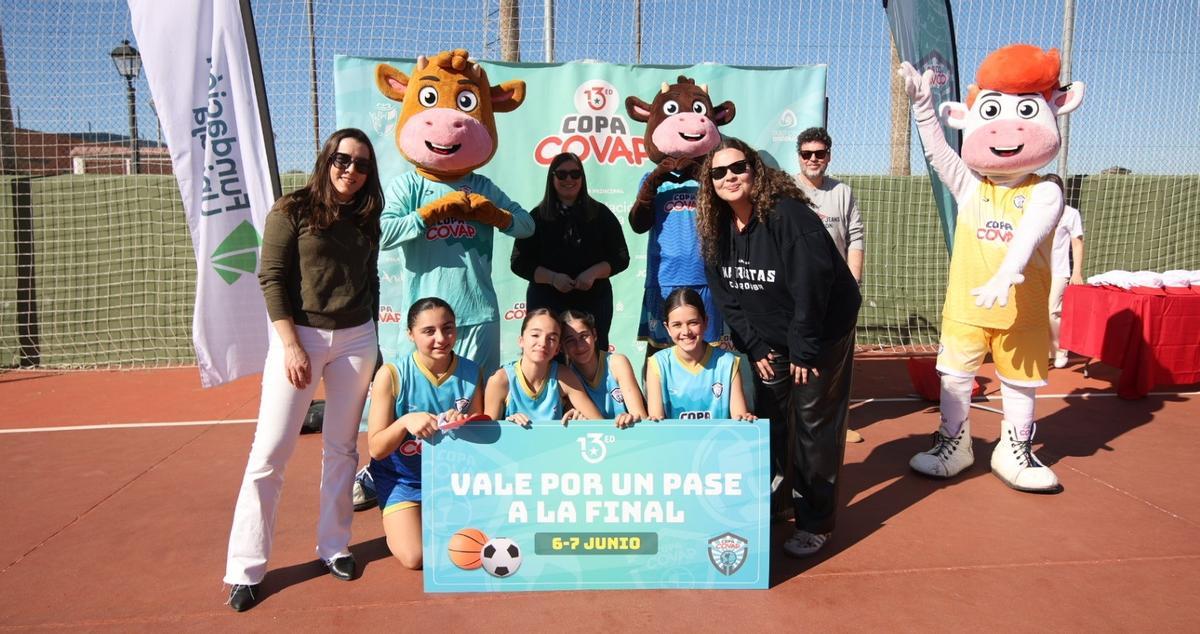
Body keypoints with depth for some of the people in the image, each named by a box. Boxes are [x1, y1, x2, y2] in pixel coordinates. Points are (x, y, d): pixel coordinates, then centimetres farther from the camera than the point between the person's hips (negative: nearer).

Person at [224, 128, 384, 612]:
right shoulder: (292, 210, -3)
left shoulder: (368, 218, 9)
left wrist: (370, 339, 13)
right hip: (299, 333, -3)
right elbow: (272, 280, -8)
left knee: (341, 447, 9)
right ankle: (246, 568, 6)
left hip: (355, 338, 4)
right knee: (270, 450, -4)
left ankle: (333, 546, 22)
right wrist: (291, 345, -14)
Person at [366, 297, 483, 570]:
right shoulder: (392, 375, -20)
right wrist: (405, 422, -37)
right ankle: (394, 519, 18)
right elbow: (376, 449, -17)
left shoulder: (471, 372, -11)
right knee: (415, 558, -15)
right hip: (403, 477, -3)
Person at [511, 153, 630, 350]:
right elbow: (519, 262, 3)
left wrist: (593, 272, -12)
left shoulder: (601, 214, 8)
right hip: (546, 304, -1)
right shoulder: (537, 217, 6)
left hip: (594, 302, 1)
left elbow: (621, 258, 7)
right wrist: (552, 277, -13)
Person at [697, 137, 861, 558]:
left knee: (814, 424, -1)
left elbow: (812, 282, -26)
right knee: (767, 419, 12)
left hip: (821, 332, -6)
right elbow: (726, 296, 2)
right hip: (769, 340, 6)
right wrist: (753, 347, -3)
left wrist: (803, 351, -22)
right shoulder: (716, 229, -3)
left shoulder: (787, 214, -24)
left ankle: (814, 523, 12)